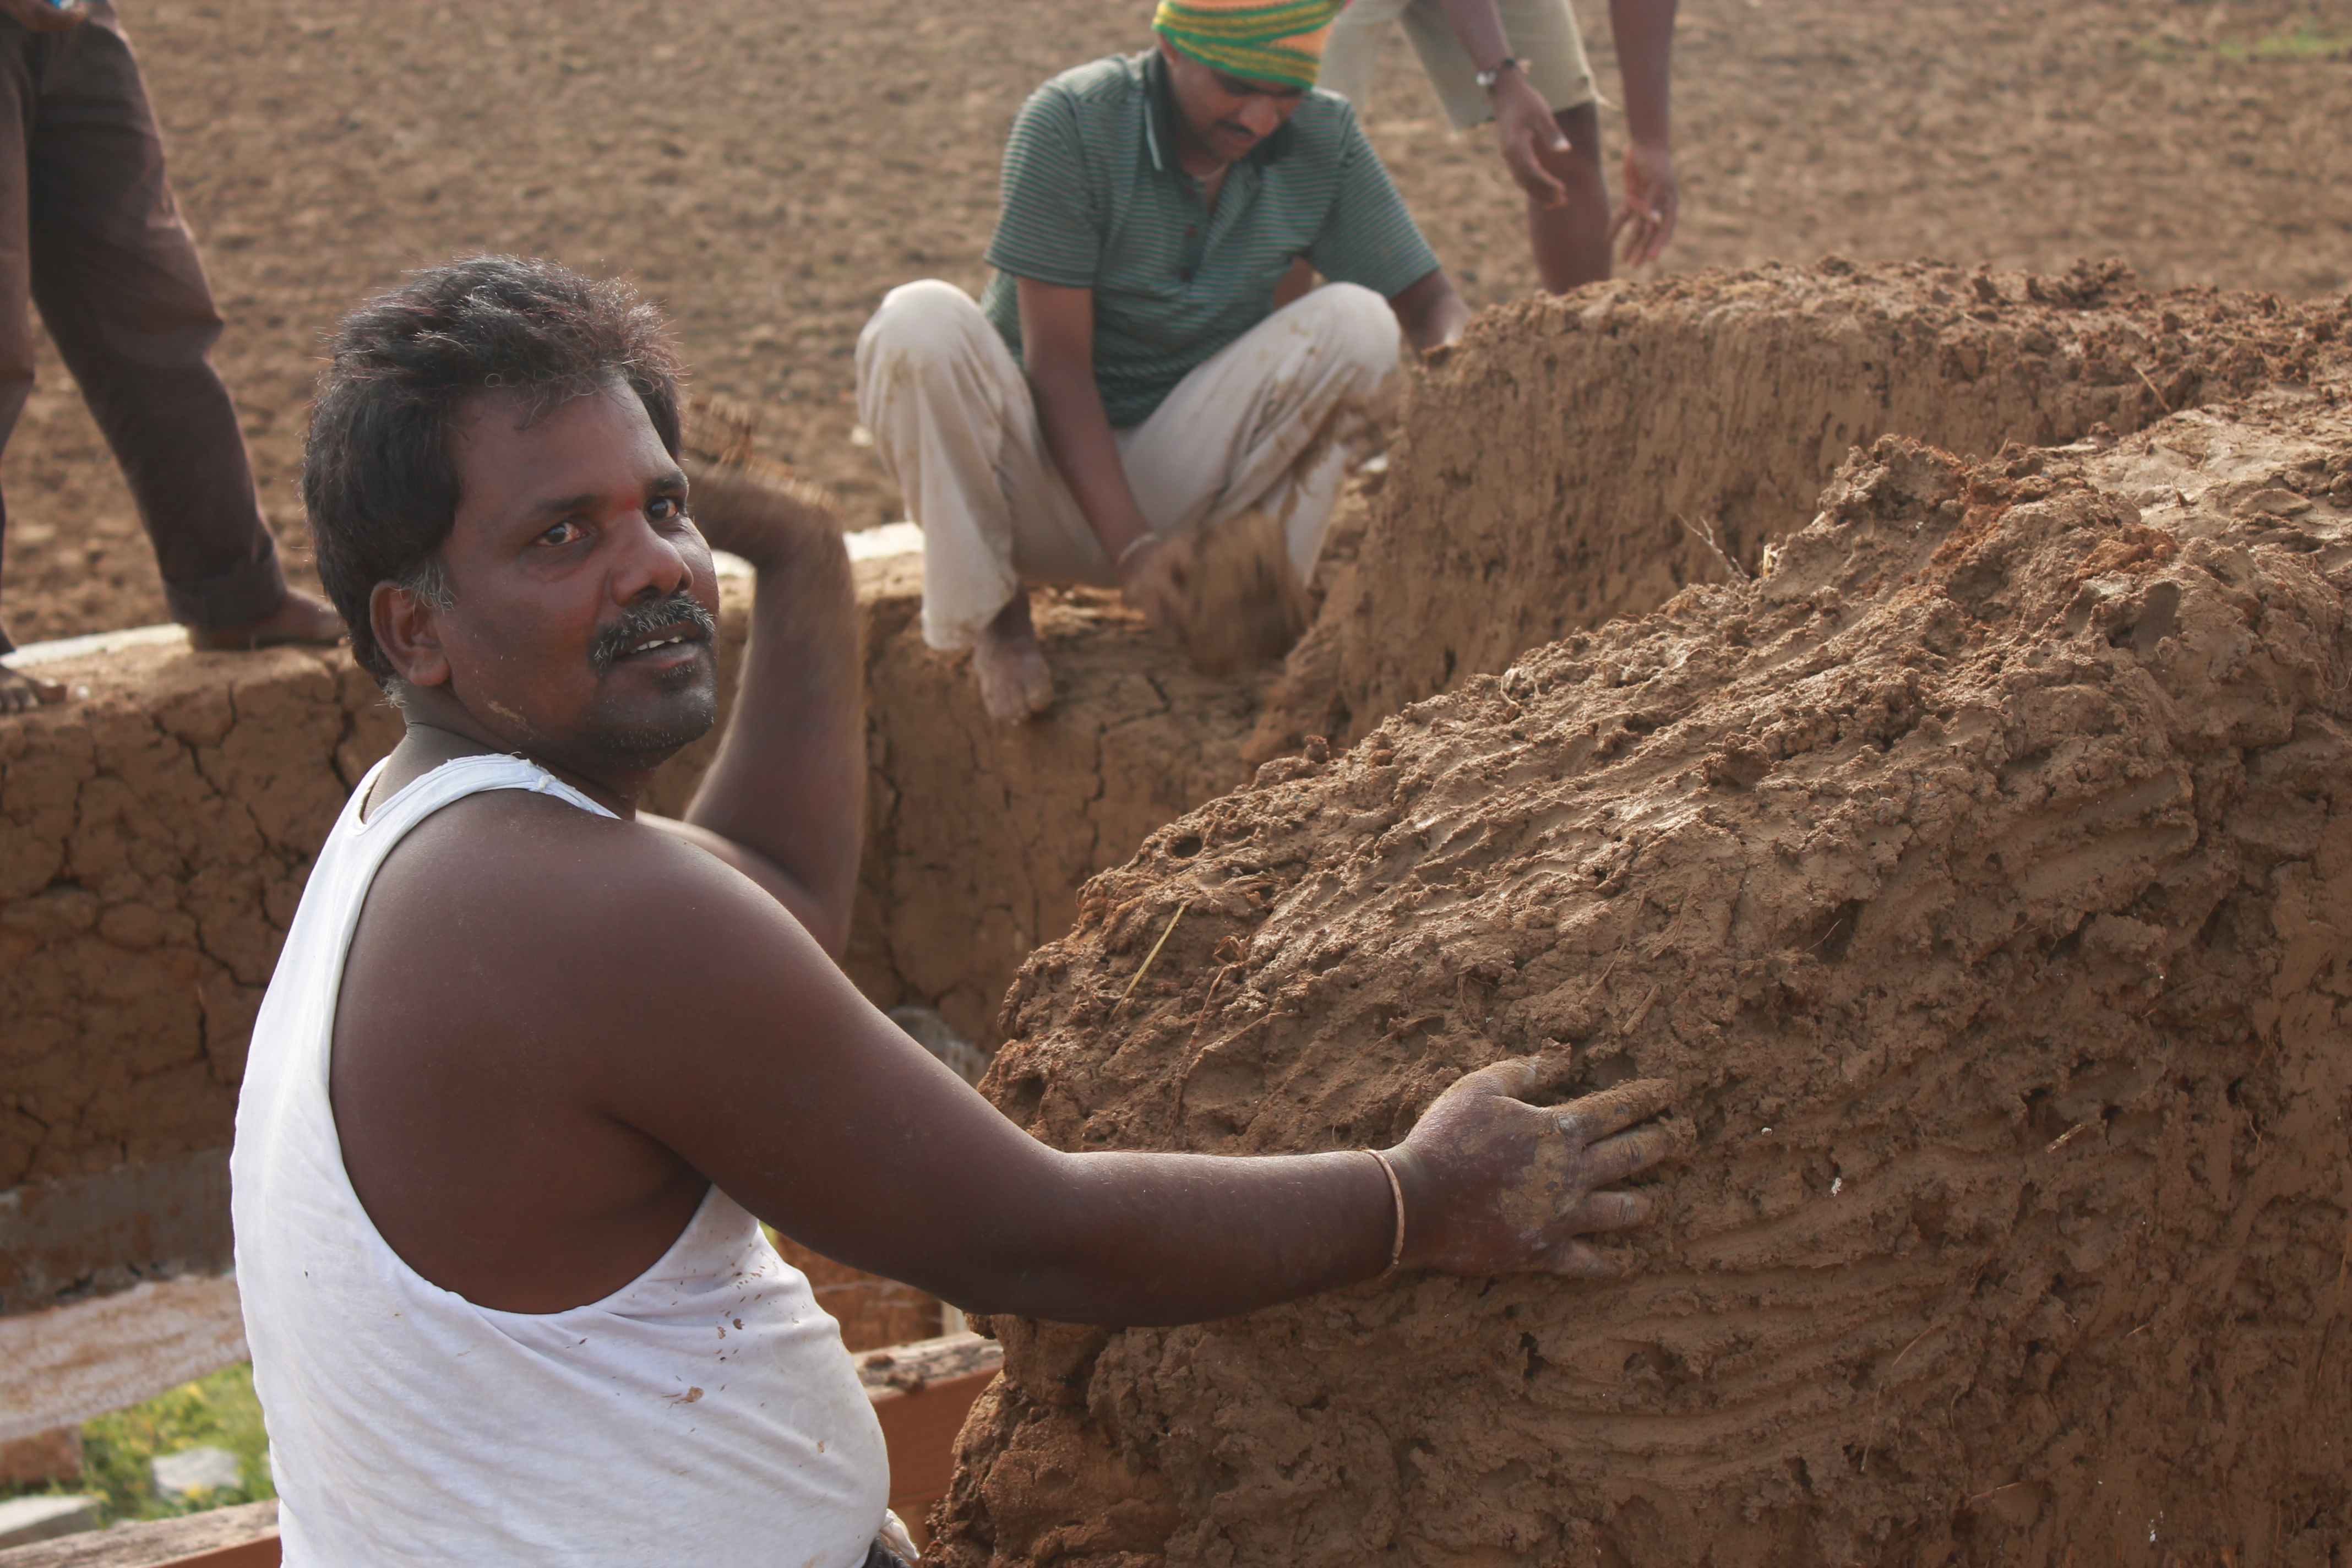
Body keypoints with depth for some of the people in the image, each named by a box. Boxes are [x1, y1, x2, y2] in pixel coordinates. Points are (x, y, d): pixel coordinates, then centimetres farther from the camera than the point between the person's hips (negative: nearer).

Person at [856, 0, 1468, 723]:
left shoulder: (1324, 141, -4)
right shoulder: (1069, 124, -17)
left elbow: (1429, 299, -1)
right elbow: (1058, 365, -19)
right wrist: (1130, 545, -28)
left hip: (1179, 484, 2)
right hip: (1045, 477, -2)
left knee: (1355, 322, -20)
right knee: (920, 324, -32)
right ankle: (987, 609, -11)